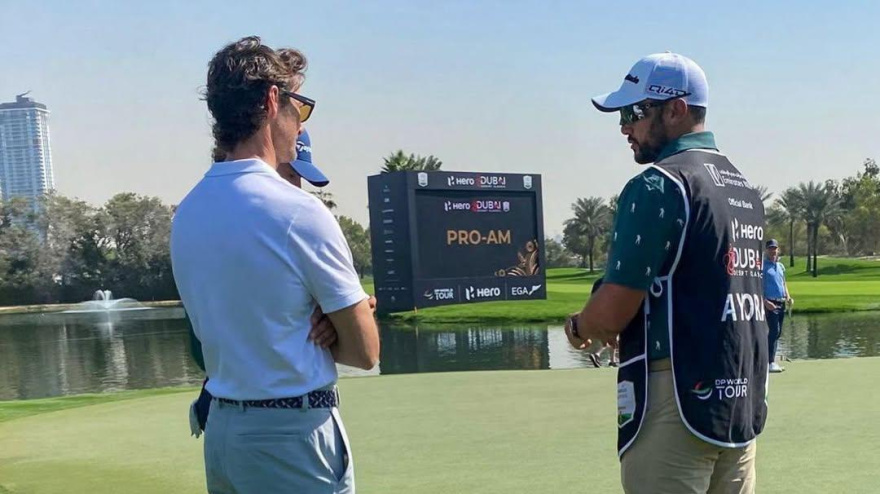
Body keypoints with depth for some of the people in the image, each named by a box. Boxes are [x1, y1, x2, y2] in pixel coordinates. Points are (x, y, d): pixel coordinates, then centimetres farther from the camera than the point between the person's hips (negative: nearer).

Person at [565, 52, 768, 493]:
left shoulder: (659, 185, -13)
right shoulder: (743, 187, 14)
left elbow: (612, 310, -17)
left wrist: (578, 328, 4)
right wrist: (628, 325, 16)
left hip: (677, 404, -9)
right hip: (742, 401, 9)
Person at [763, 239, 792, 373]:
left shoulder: (781, 266, 16)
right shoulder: (763, 266, -5)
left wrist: (788, 297, 7)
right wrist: (765, 301, -20)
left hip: (781, 303, 7)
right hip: (770, 303, -7)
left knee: (778, 332, 9)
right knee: (774, 331, -13)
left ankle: (771, 360, 16)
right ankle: (770, 362, -12)